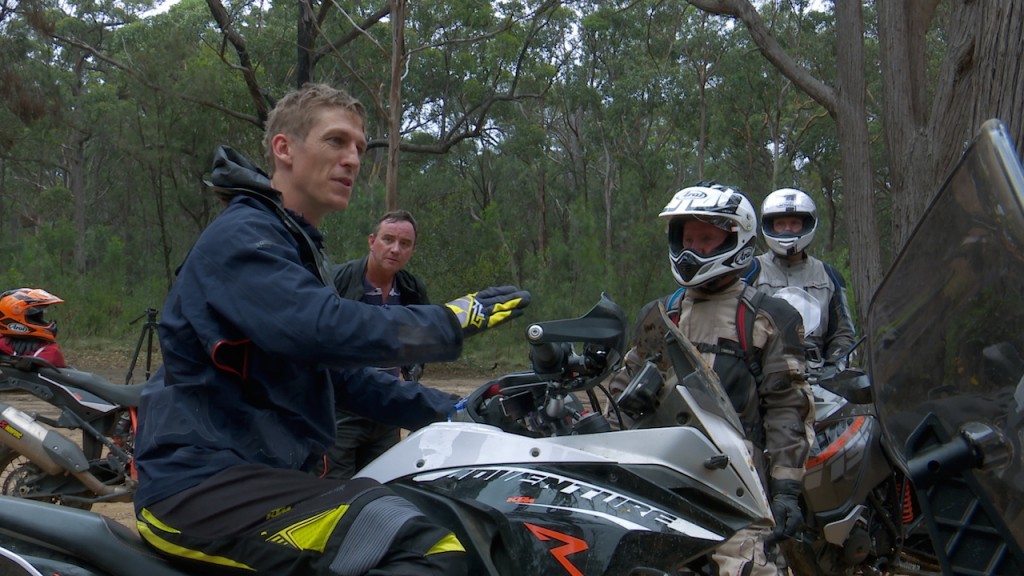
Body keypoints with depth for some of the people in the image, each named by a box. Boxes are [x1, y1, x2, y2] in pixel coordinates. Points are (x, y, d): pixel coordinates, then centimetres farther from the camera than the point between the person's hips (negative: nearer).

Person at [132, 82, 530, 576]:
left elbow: (342, 373, 23)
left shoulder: (295, 248, 22)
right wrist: (450, 321, -18)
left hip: (261, 474, 11)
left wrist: (449, 411, 14)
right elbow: (320, 330, -28)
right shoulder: (240, 237, -10)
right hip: (200, 486, -10)